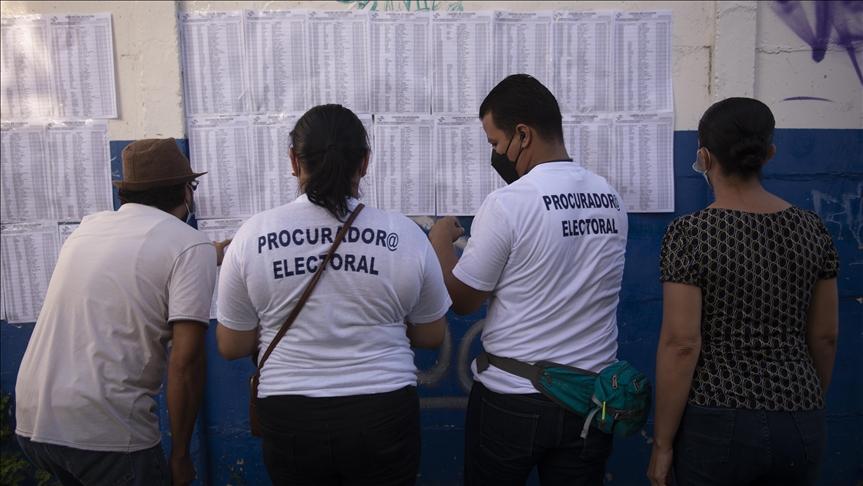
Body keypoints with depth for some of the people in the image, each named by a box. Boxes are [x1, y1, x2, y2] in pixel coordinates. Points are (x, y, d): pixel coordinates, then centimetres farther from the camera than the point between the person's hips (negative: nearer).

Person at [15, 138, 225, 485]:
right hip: (105, 432, -7)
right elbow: (185, 362, -15)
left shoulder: (88, 227, 11)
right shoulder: (191, 245, -8)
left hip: (32, 422, 7)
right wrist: (180, 456, -5)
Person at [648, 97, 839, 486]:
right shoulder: (811, 229, 1)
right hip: (801, 427, 5)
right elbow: (824, 336, 7)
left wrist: (663, 444, -8)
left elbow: (681, 344, -16)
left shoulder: (690, 233, -14)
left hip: (717, 427, -5)